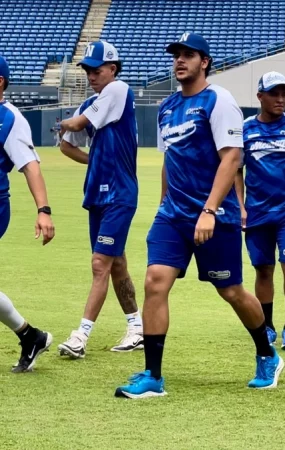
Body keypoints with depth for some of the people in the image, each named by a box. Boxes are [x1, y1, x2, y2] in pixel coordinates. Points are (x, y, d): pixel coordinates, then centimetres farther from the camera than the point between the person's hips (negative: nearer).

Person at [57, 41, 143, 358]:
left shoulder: (119, 90, -11)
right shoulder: (89, 105, 11)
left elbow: (76, 124, -10)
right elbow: (67, 145, 20)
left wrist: (65, 124, 13)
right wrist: (99, 164, 6)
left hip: (120, 195, -8)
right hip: (99, 193, 8)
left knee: (101, 264, -11)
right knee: (115, 265, 14)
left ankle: (81, 336, -15)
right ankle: (137, 329, 24)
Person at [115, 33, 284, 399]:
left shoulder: (218, 101, -10)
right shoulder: (167, 108, 12)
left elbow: (231, 158, -17)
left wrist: (209, 211, -24)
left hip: (215, 216, -6)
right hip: (173, 214, 6)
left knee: (231, 292, 5)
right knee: (155, 282, -10)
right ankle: (152, 377, -8)